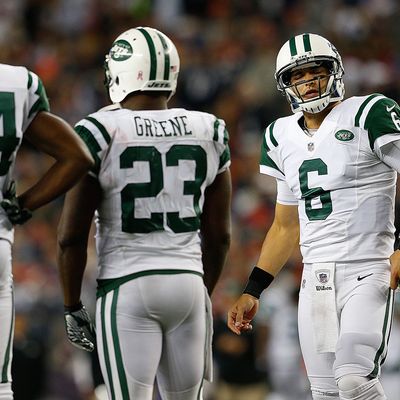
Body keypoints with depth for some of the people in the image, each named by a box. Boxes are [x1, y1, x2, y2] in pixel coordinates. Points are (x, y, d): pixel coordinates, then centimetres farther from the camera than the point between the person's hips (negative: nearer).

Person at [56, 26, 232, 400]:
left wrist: (72, 307, 4)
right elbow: (219, 235, 11)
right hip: (189, 282, 4)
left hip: (127, 287, -4)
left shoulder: (100, 133, -7)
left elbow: (71, 235, -7)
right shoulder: (209, 134, 6)